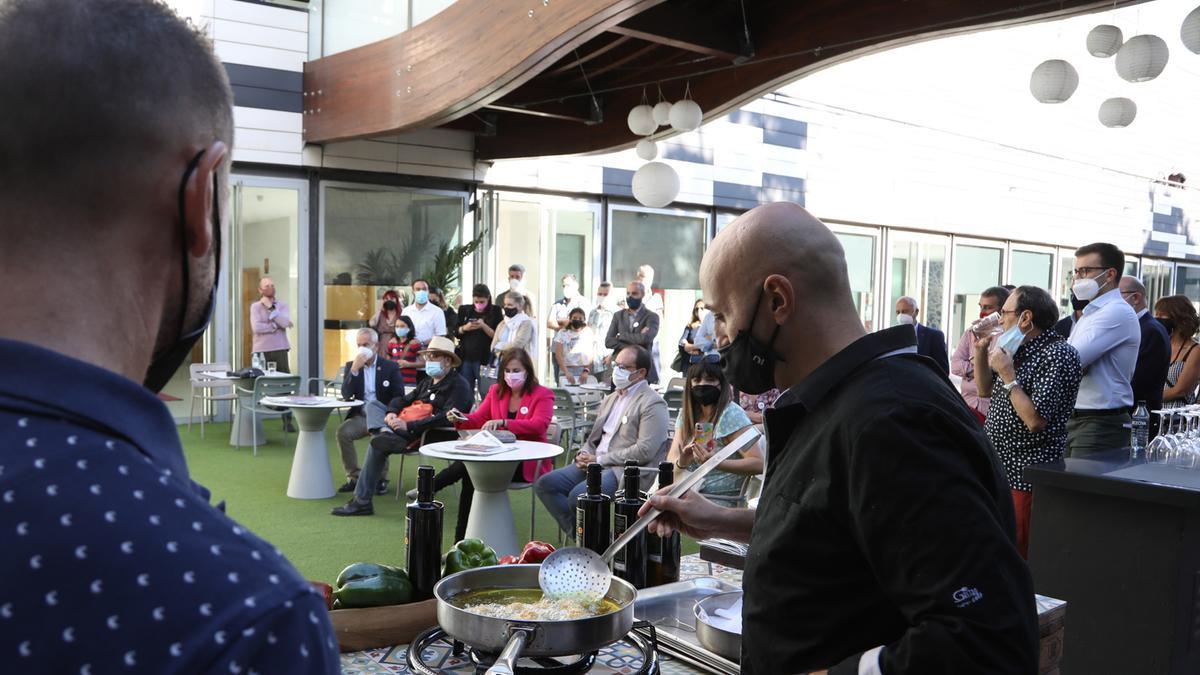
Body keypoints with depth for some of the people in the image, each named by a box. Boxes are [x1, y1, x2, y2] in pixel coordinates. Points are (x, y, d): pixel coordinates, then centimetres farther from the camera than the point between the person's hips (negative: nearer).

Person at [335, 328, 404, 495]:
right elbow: (346, 395, -3)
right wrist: (355, 369, -14)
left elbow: (399, 398, -1)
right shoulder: (351, 366, 11)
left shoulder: (391, 367, 3)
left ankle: (381, 479, -15)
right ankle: (353, 477, -14)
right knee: (343, 430, -27)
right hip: (360, 416, 3)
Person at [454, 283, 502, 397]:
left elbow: (497, 336, -5)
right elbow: (456, 333, 11)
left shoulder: (495, 311, -1)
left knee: (486, 394, -3)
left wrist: (483, 326, -19)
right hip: (465, 357, 4)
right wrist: (465, 328, -10)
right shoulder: (464, 310, 9)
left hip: (485, 359, -3)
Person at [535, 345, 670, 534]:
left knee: (578, 495, -30)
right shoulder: (610, 399, 20)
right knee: (544, 484, -4)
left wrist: (600, 459, -13)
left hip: (626, 470, -9)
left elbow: (645, 451, -16)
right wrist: (584, 454, 1)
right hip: (595, 464, 9)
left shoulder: (653, 404, -7)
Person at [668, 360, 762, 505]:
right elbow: (671, 458, 4)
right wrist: (681, 462, -19)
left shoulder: (731, 414, -10)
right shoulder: (686, 414, 9)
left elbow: (758, 464, -16)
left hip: (721, 500, -5)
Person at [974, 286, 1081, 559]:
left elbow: (1035, 421, -23)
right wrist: (981, 350, 8)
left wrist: (1008, 376, -17)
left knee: (1019, 558, -1)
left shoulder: (1059, 355, -17)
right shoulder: (1018, 349, 12)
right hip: (999, 467, 9)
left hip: (1027, 475, -9)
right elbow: (986, 389, 21)